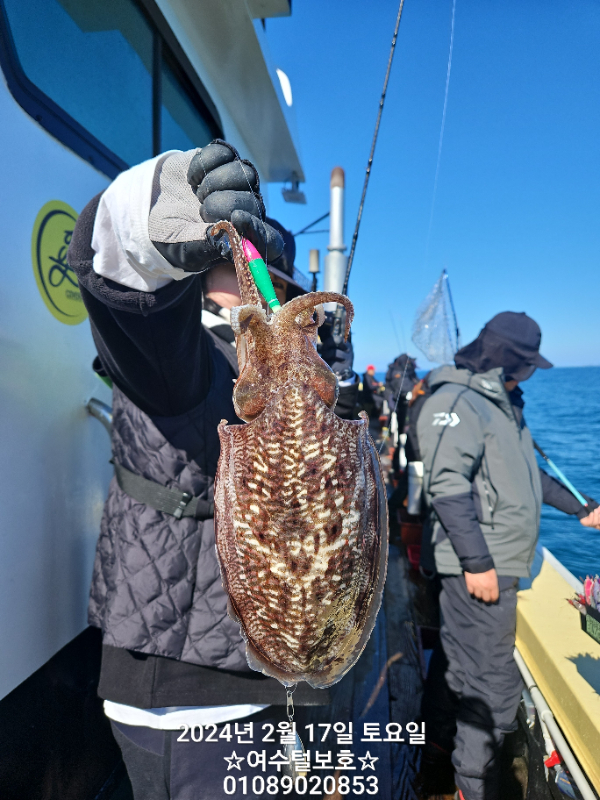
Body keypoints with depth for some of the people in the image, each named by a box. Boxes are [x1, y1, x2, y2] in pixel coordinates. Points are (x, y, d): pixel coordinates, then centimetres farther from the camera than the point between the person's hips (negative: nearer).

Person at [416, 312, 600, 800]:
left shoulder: (503, 402, 16)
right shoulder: (456, 401, -15)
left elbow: (528, 471, 25)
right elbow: (447, 486, -23)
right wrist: (477, 562, -23)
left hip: (497, 561, 10)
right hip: (480, 565, -10)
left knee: (458, 665, 20)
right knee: (493, 685, 1)